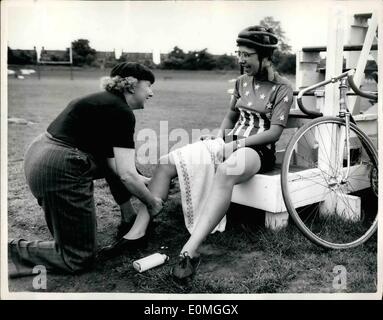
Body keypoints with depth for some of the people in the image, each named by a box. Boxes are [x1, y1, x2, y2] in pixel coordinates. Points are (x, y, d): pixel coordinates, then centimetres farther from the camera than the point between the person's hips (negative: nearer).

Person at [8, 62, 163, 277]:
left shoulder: (106, 102, 17)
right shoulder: (122, 112, -11)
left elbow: (111, 161, 19)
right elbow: (127, 175, -16)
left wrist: (142, 179, 23)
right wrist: (152, 201, 0)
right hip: (60, 173, -10)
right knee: (80, 259, 4)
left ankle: (128, 217, 29)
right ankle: (11, 252, 1)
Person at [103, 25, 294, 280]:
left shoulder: (282, 88, -4)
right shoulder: (242, 81, 14)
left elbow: (274, 133, -11)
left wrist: (235, 144, -18)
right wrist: (219, 135, 3)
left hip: (259, 150, -6)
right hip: (230, 144, 6)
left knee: (225, 171, -44)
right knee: (166, 163, -14)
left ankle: (190, 250, -50)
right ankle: (138, 230, -15)